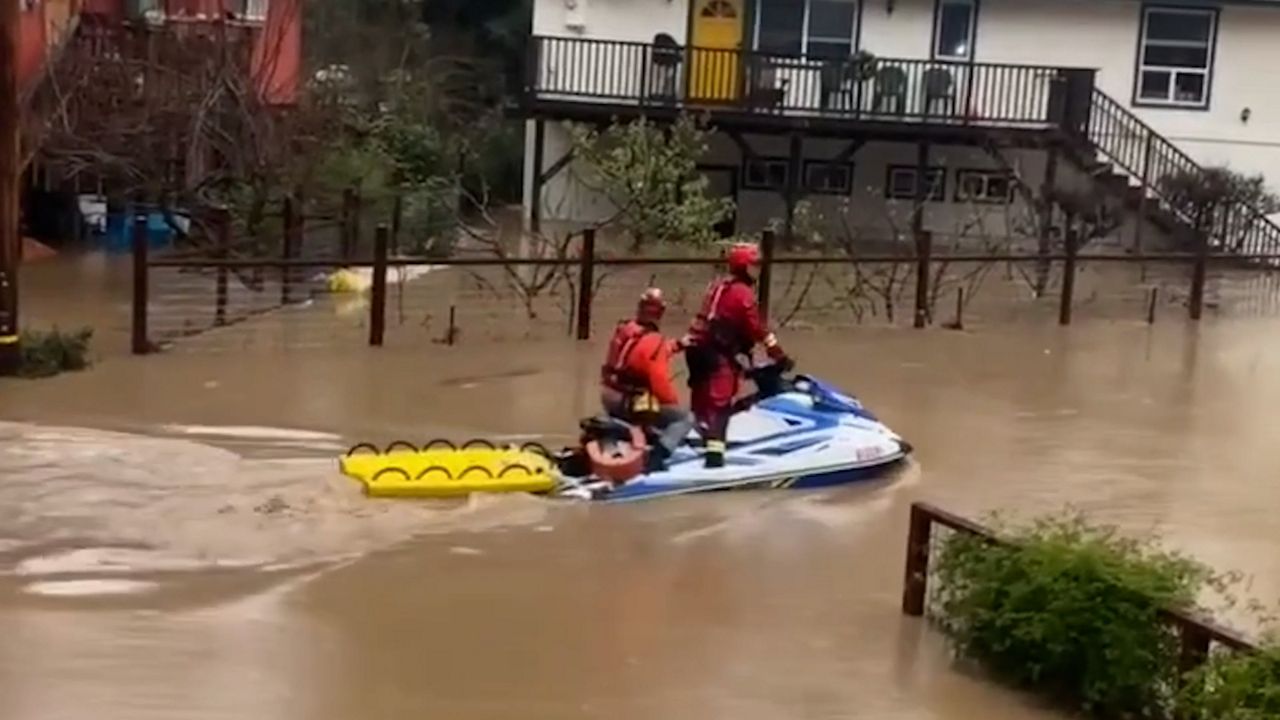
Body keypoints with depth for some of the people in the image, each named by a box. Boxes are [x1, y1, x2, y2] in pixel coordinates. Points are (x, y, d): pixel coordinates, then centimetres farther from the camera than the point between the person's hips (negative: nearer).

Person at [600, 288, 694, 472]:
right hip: (635, 405, -8)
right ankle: (657, 455, -17)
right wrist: (675, 403, -6)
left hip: (609, 397, 8)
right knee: (684, 419, 0)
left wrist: (677, 345, 26)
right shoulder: (654, 342, -21)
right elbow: (660, 381, -23)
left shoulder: (622, 330, 2)